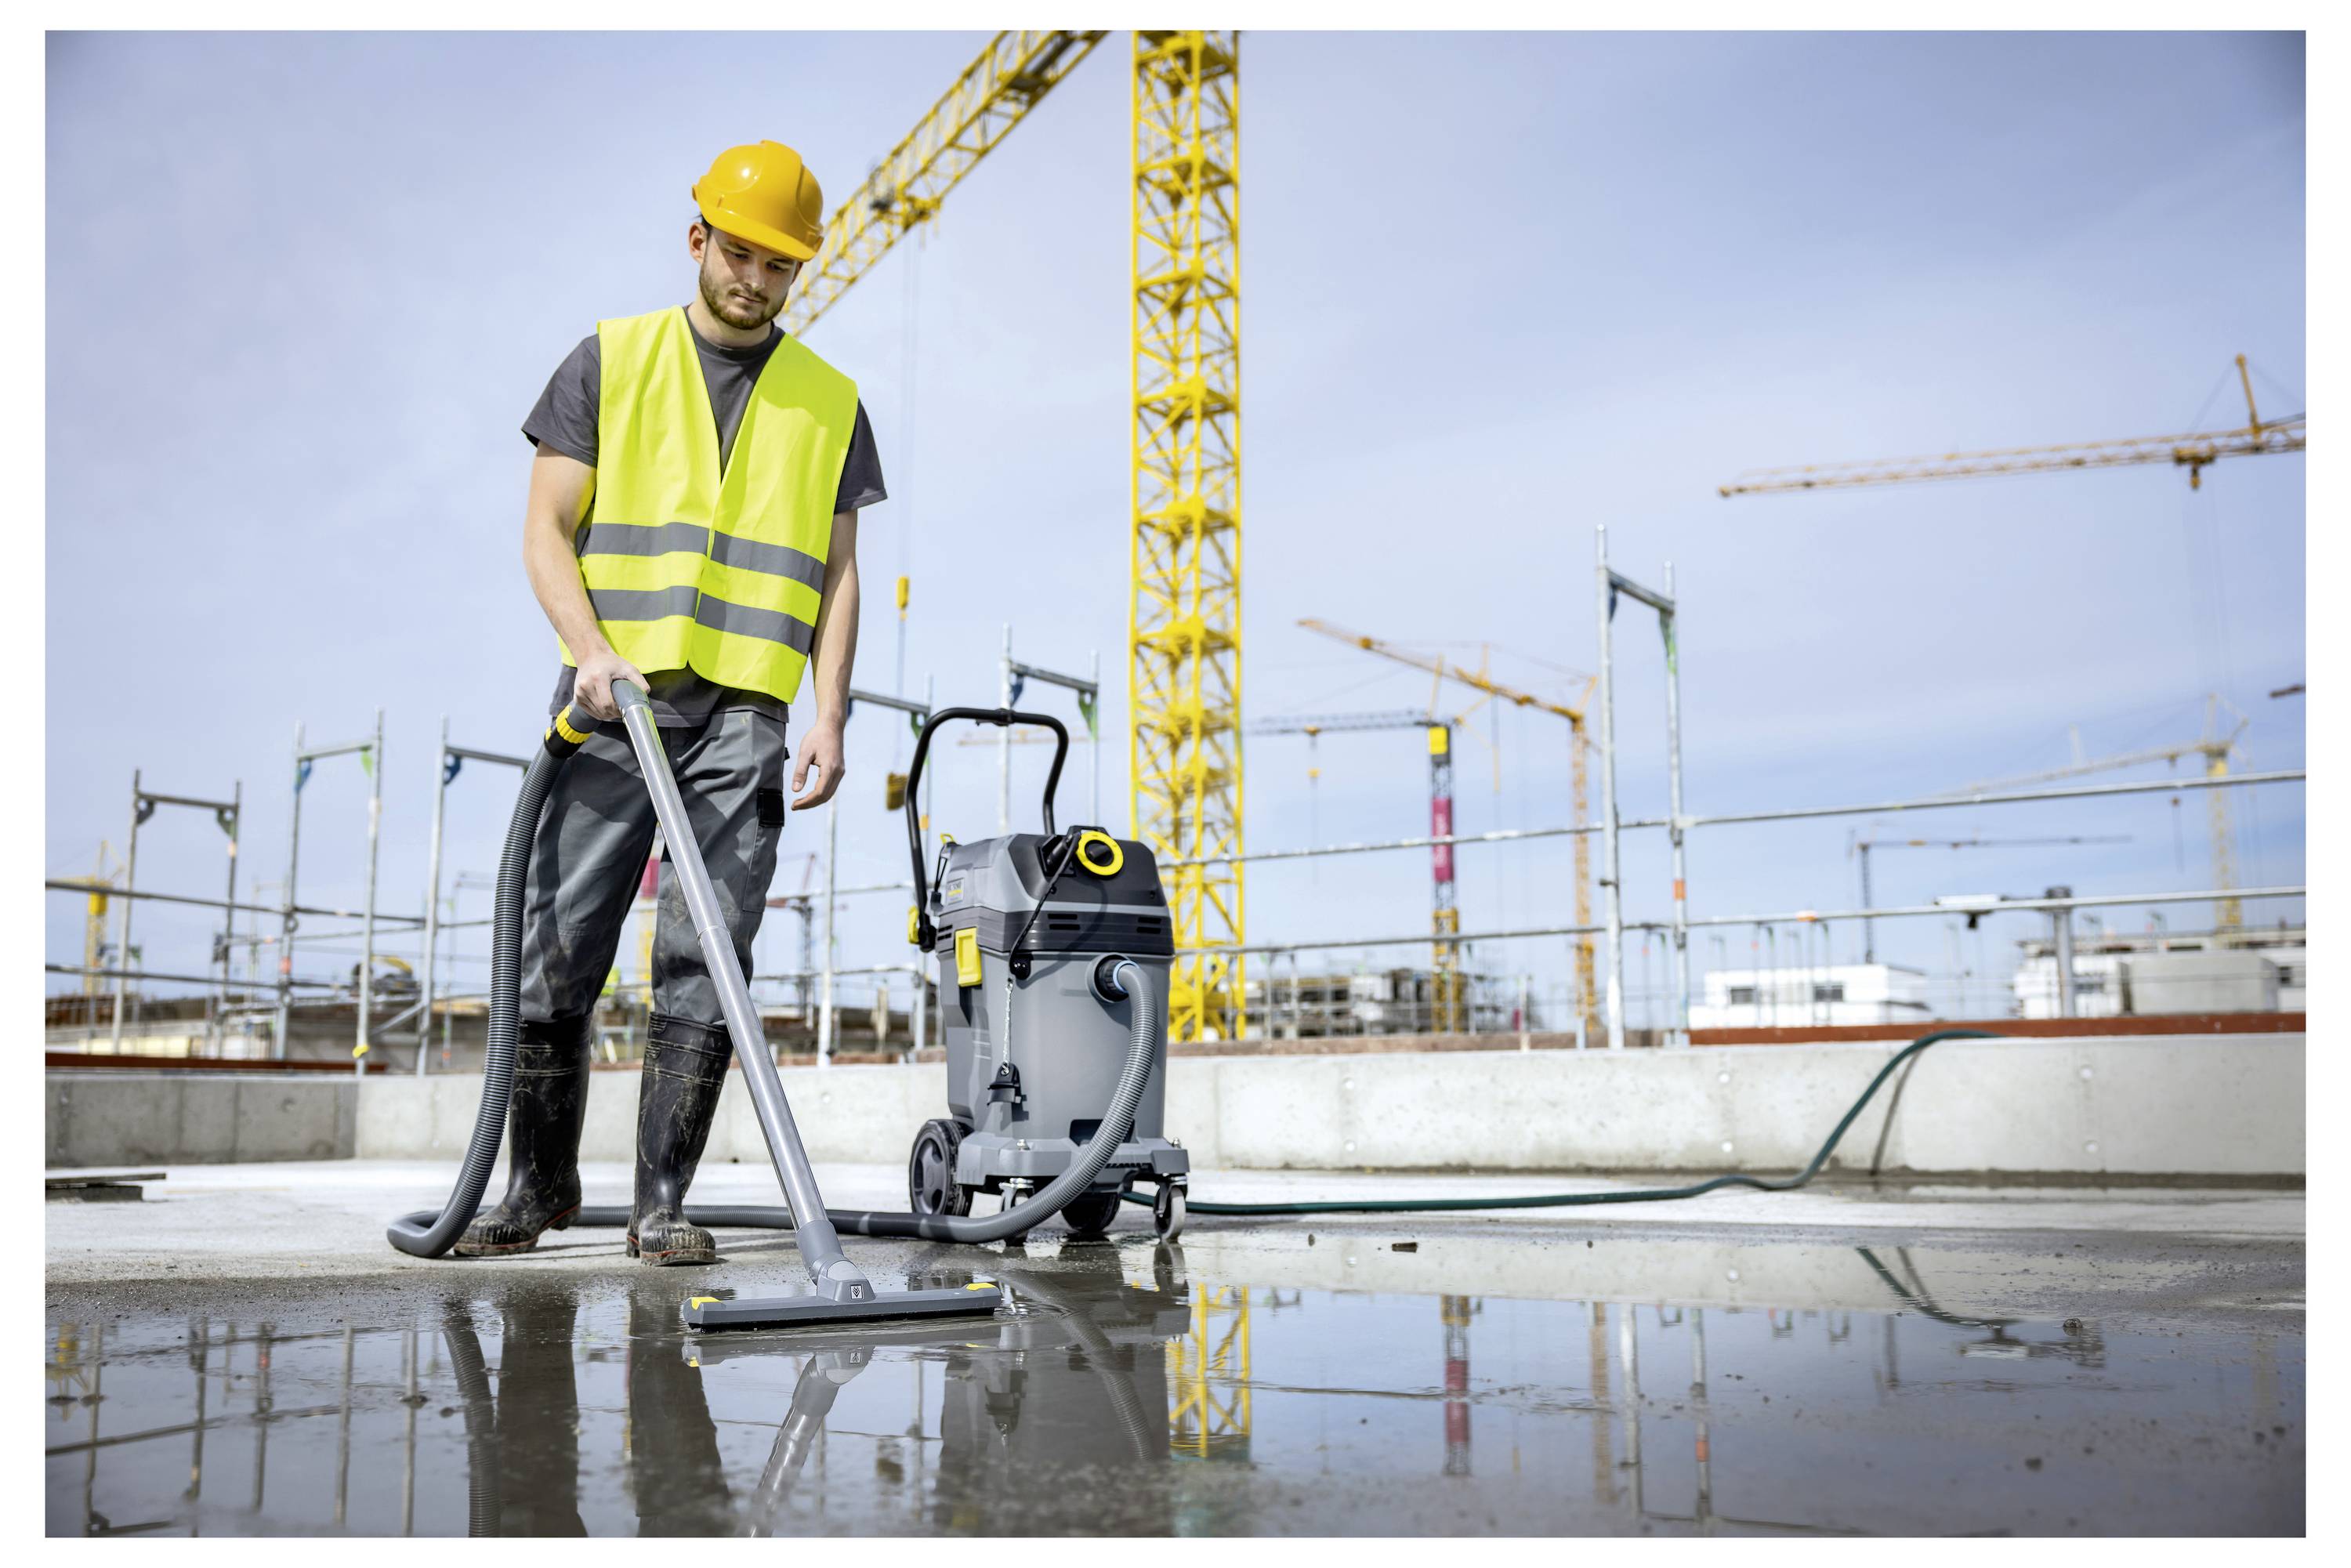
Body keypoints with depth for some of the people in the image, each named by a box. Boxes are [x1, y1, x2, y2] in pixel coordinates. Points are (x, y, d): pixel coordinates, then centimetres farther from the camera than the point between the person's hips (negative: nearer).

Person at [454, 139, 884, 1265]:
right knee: (557, 952, 0)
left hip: (742, 717, 1)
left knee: (704, 965, -4)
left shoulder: (830, 403, 13)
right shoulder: (612, 360, 8)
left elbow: (836, 575, 10)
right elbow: (547, 531, 2)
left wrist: (829, 715, -3)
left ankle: (661, 1204, 5)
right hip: (611, 701, 0)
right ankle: (539, 1183, 16)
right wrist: (594, 651, -14)